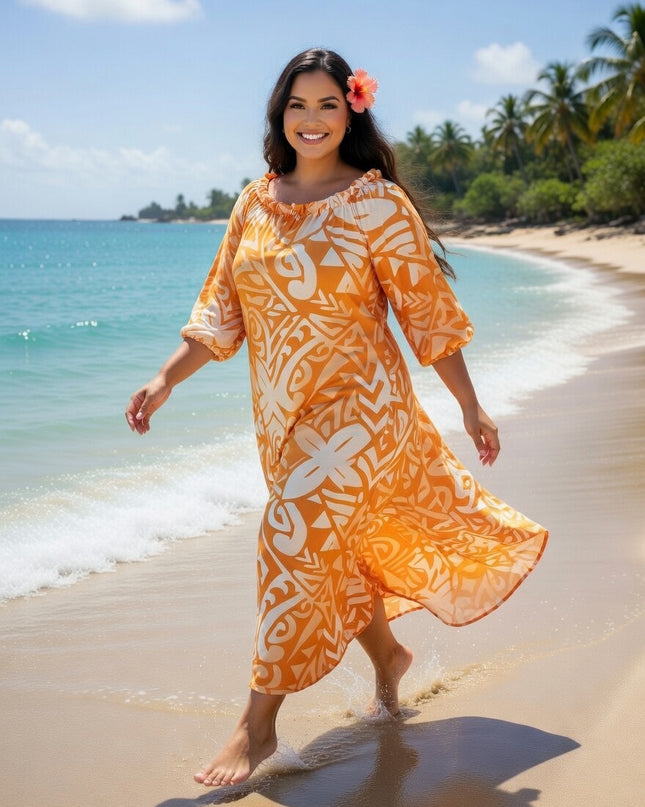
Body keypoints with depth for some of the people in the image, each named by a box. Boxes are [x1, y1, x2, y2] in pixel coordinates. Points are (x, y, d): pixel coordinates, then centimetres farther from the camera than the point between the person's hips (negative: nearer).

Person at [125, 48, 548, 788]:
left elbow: (429, 312, -6)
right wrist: (167, 378, -1)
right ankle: (387, 655, 43)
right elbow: (221, 311, 8)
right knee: (334, 550, 16)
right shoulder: (257, 202, 6)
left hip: (355, 408, -5)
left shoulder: (377, 202, -8)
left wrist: (471, 408, -4)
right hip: (283, 419, 6)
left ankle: (258, 725, 5)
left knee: (297, 549, -9)